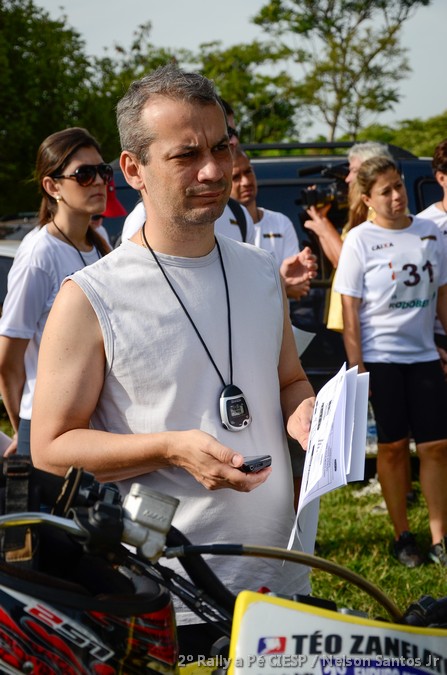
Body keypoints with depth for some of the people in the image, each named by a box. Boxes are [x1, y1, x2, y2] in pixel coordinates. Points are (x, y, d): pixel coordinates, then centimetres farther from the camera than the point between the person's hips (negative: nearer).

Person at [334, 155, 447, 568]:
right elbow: (350, 311, -6)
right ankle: (402, 537, 15)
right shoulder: (360, 240, -5)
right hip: (380, 357, -3)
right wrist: (357, 369, -11)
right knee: (393, 446, 3)